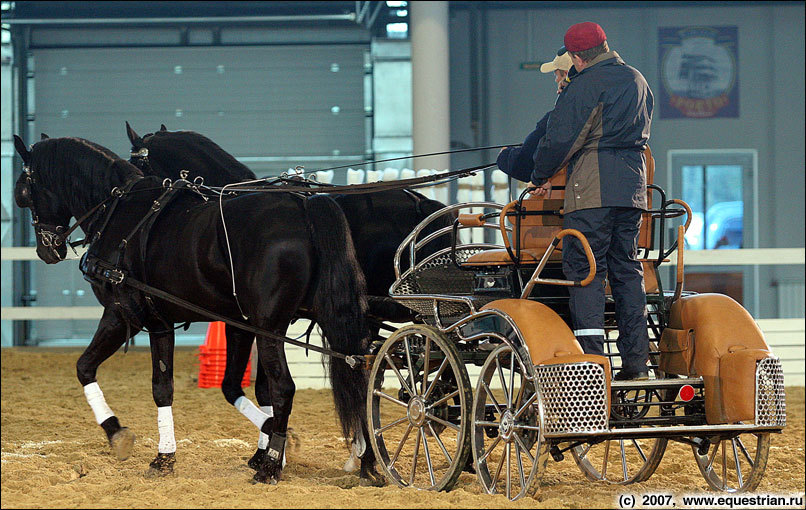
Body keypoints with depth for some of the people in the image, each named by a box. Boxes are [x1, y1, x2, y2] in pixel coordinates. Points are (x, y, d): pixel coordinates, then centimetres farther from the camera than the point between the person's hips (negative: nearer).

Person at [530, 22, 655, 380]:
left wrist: (540, 178, 4)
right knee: (627, 269, 10)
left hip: (593, 188, -8)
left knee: (584, 269, -6)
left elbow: (560, 138, -9)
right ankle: (635, 360, 7)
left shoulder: (586, 85, -8)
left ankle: (591, 357, -14)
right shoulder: (638, 81, 18)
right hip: (634, 184, 8)